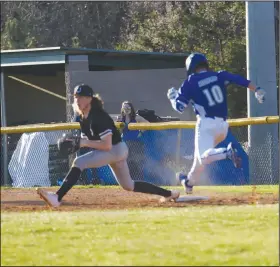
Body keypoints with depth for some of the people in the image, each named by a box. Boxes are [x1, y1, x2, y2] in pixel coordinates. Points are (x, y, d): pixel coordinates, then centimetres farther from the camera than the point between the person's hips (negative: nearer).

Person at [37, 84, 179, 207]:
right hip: (111, 152, 10)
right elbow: (89, 138, 14)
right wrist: (75, 143, -5)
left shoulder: (98, 117, -24)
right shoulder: (83, 118, 3)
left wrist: (84, 143, -28)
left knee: (79, 162, -26)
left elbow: (107, 145, -29)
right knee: (128, 185, 21)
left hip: (117, 150, -10)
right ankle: (169, 194, 32)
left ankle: (57, 197, -38)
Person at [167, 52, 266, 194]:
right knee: (202, 150, 27)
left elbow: (179, 107, 0)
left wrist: (172, 97, 19)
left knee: (204, 157, -14)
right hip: (223, 124, 6)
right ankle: (190, 181, 39)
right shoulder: (219, 76, 8)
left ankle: (227, 152, -40)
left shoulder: (190, 83, -1)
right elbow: (241, 80, -3)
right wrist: (257, 91, -6)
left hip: (206, 124, -6)